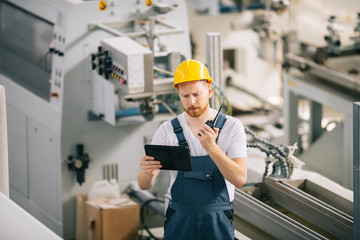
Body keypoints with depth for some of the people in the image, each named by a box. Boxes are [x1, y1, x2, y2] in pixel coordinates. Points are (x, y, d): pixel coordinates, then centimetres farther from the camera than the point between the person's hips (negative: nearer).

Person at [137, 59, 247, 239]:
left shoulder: (232, 127, -4)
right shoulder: (167, 131, -1)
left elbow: (240, 179, -15)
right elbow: (144, 185, -4)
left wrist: (212, 148, -28)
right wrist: (148, 173, -29)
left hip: (218, 224, -1)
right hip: (179, 223, 1)